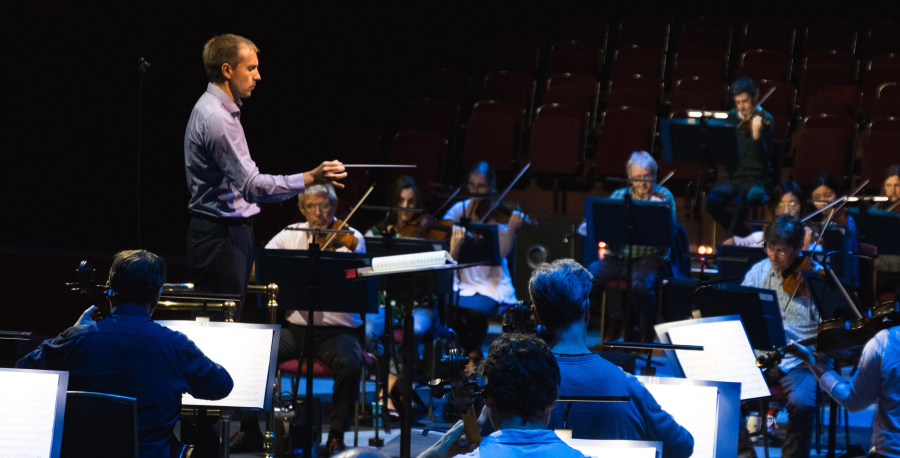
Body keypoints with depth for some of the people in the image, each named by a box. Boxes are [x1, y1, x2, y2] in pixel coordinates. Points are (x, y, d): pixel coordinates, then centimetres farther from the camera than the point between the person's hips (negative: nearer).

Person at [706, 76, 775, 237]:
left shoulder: (765, 120, -5)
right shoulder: (732, 116, 11)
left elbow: (761, 156, -17)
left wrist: (756, 133, -34)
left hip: (757, 179, -5)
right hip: (734, 177, 5)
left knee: (741, 201, -36)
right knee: (712, 200, -24)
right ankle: (742, 233, -2)